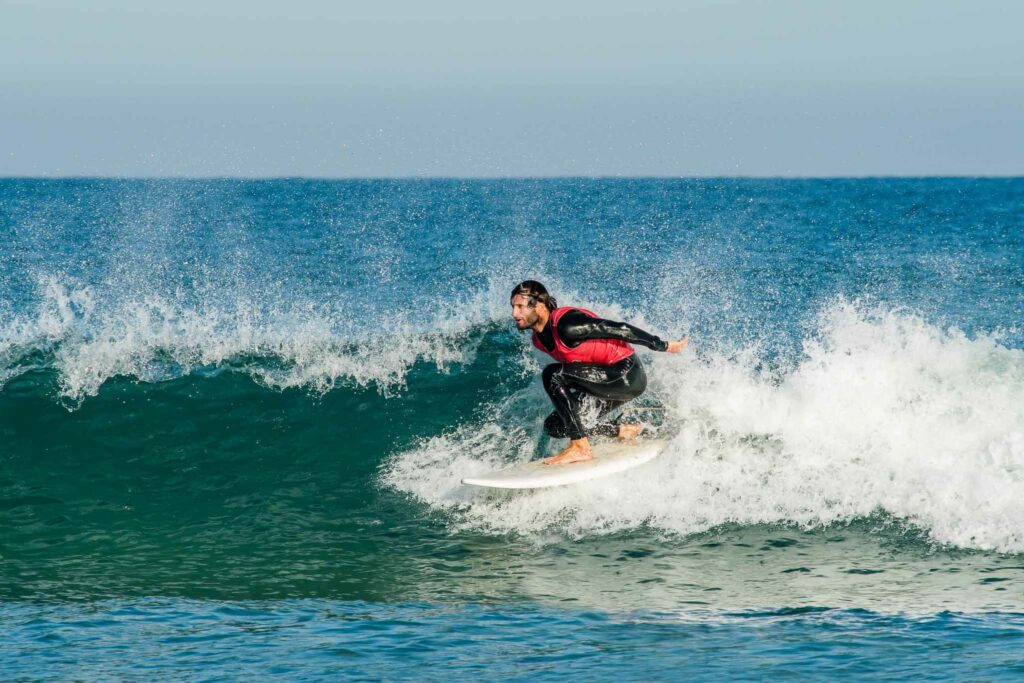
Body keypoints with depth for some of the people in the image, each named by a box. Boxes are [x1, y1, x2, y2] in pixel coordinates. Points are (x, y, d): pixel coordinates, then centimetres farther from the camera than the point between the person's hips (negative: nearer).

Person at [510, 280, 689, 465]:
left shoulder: (567, 326, -24)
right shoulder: (539, 339, 4)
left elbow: (620, 330, -21)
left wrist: (665, 346, -16)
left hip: (628, 374, -9)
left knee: (553, 375, -24)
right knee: (555, 426, 3)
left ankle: (580, 447, -22)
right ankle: (623, 431, 16)